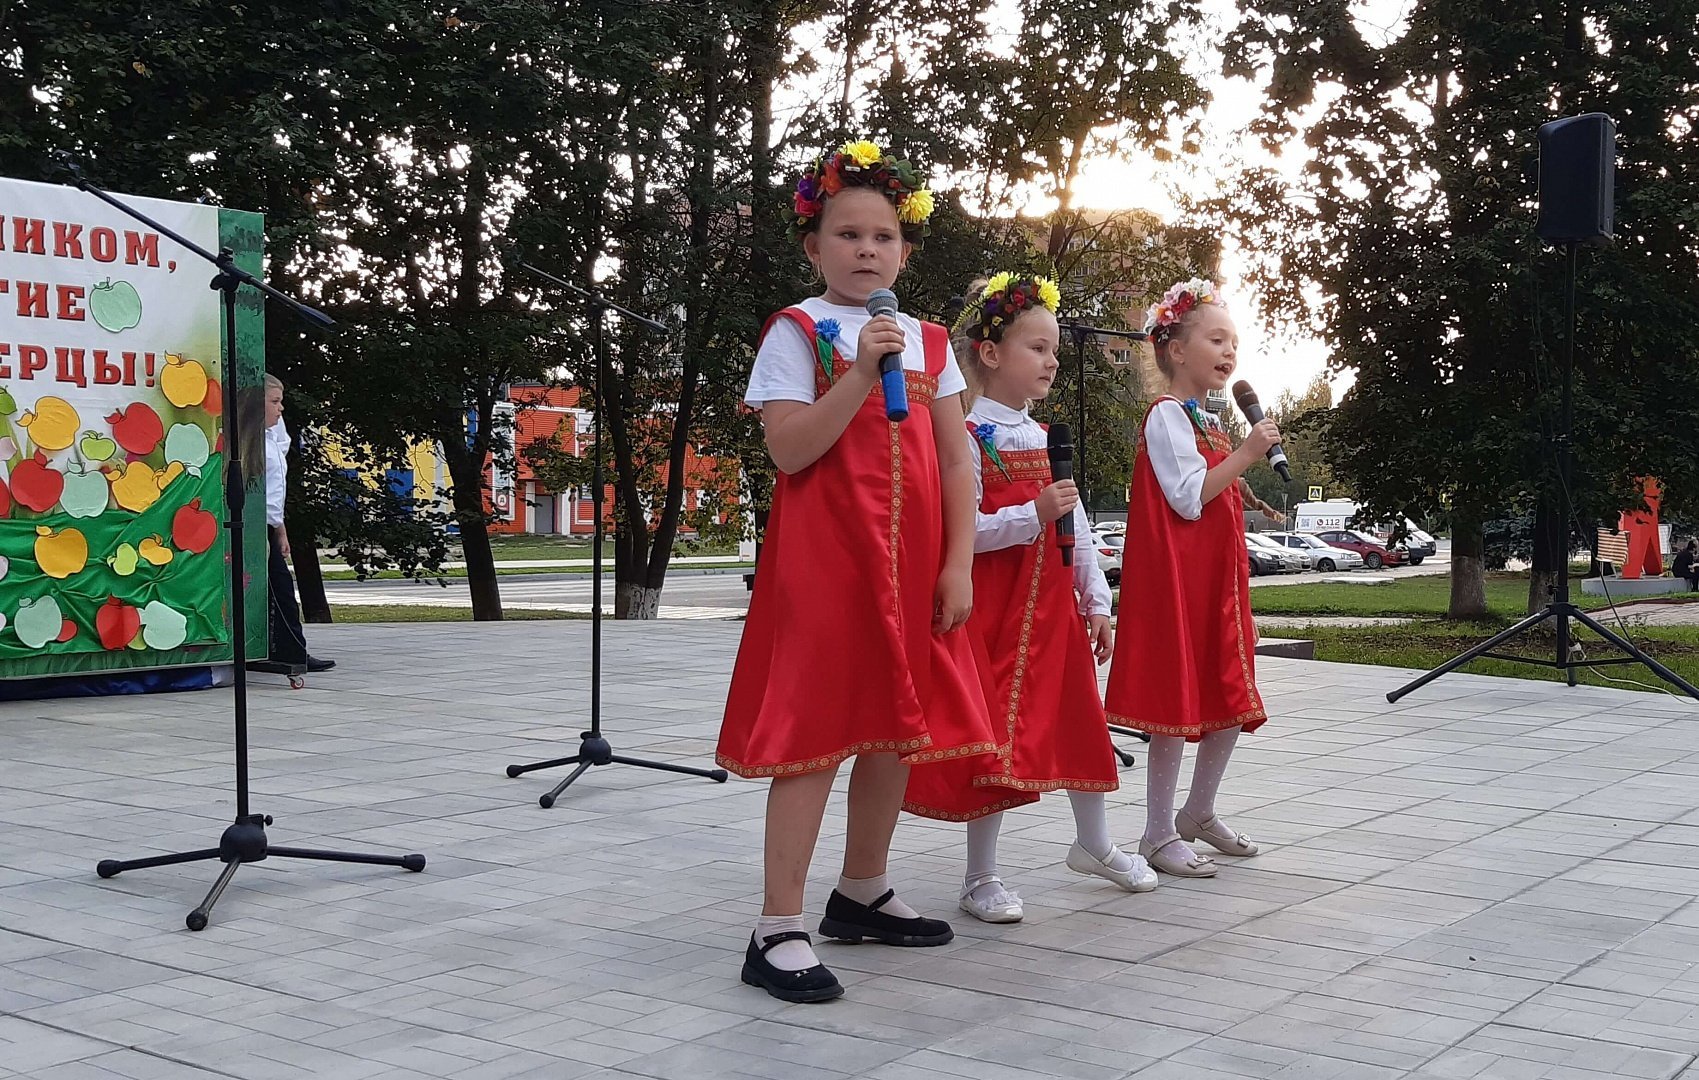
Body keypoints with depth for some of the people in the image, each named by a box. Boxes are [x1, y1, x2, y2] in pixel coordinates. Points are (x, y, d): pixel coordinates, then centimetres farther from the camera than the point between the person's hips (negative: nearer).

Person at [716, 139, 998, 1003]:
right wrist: (860, 371, -21)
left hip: (912, 565, 6)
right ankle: (777, 930, -4)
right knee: (817, 731, -9)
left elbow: (957, 460, 8)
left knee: (899, 725, 12)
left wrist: (958, 564, 0)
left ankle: (862, 893, 29)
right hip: (824, 558, -6)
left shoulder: (928, 342, 12)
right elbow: (789, 451, -15)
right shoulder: (796, 332, -3)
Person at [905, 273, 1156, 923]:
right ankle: (980, 877, 10)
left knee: (1079, 721, 16)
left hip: (1054, 606, 8)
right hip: (996, 609, -7)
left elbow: (1077, 528, 14)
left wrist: (1096, 603, 13)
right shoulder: (969, 437, -11)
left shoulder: (1046, 438, 13)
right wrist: (1033, 514, -27)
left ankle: (1094, 843, 37)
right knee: (996, 734, -3)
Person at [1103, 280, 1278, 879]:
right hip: (1176, 580, -10)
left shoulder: (1208, 423, 19)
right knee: (1176, 704, -6)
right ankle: (1159, 835, 3)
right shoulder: (1166, 417, -10)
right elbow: (1188, 498, -19)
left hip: (1217, 578, 10)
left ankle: (1198, 813, 27)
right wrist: (1243, 455, -19)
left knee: (1231, 704, 12)